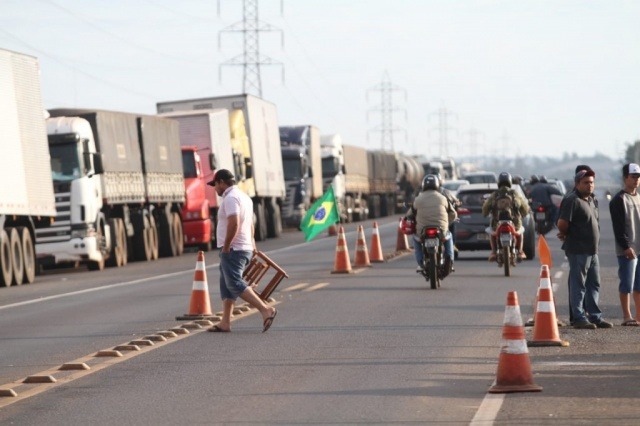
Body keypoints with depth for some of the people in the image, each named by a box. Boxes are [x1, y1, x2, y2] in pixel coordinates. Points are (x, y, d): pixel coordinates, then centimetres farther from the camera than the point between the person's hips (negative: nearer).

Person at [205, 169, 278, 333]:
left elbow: (234, 223, -26)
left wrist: (226, 246, -19)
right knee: (227, 286, 12)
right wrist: (252, 243, 28)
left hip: (233, 249, -11)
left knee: (235, 284, -14)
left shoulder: (230, 198, -15)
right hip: (245, 248, 11)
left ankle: (266, 310, -20)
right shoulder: (243, 196, 19)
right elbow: (250, 223, 25)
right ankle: (225, 323, 12)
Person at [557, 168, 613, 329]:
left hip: (592, 250, 9)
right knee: (578, 286, -4)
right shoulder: (572, 201, -13)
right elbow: (562, 223, -20)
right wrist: (565, 235, -1)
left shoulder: (591, 200, 16)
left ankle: (595, 316, 19)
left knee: (594, 285, 12)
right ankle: (579, 318, 0)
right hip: (578, 250, -9)